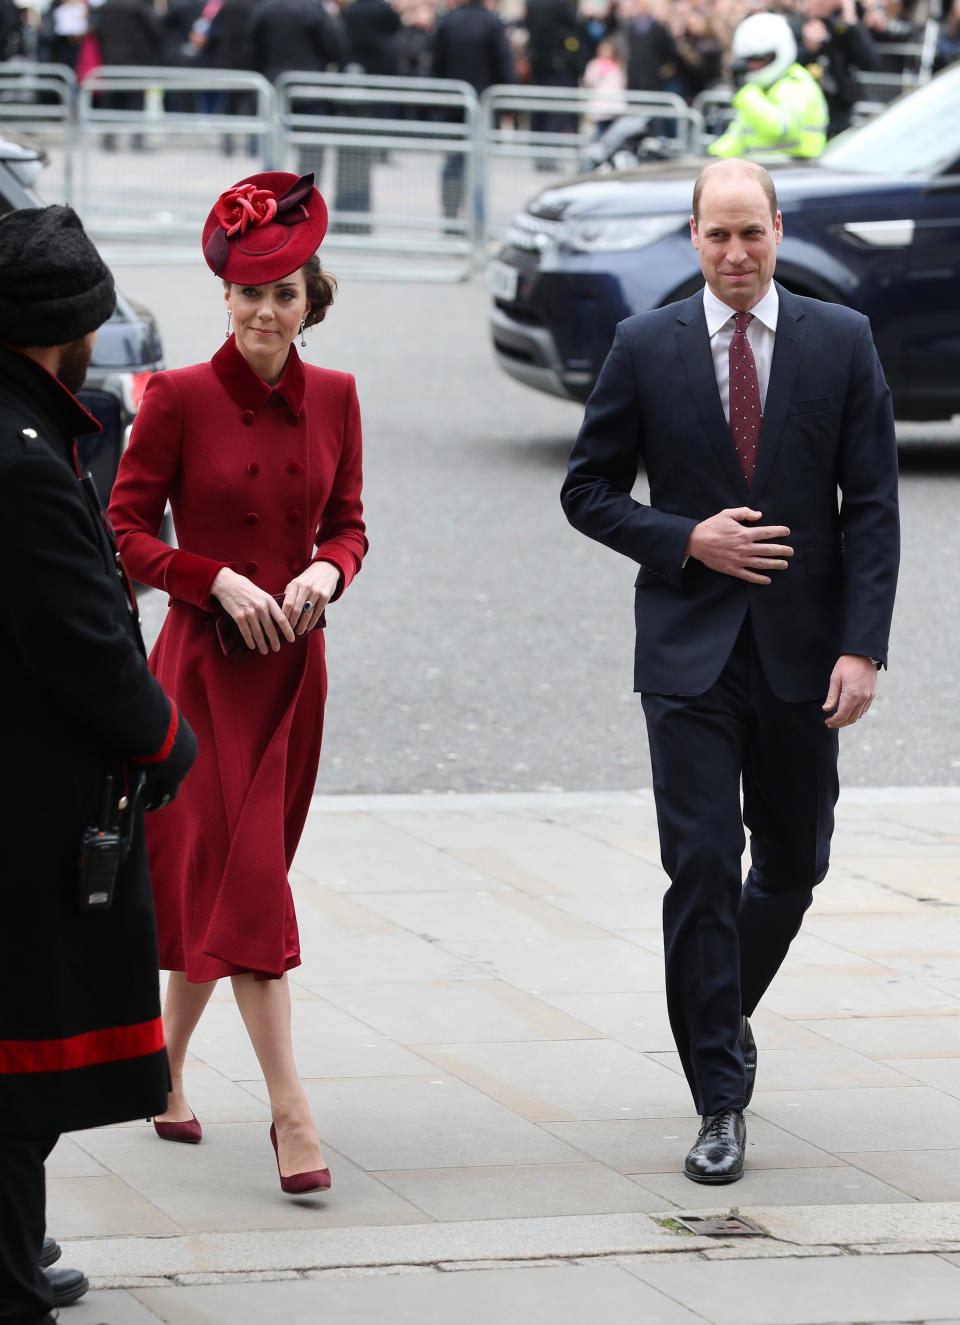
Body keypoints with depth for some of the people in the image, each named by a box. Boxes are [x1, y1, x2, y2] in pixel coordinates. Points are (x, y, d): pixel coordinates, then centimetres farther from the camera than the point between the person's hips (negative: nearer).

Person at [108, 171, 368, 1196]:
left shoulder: (333, 398, 5)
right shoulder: (179, 399, -8)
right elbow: (127, 534, -6)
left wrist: (325, 570, -8)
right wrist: (221, 582, -18)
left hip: (293, 659, 5)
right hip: (205, 660, -5)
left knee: (222, 876, 11)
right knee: (244, 877, -11)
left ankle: (165, 1066, 29)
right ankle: (289, 1110, -14)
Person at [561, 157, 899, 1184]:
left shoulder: (841, 341, 1)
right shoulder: (646, 347, 0)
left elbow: (871, 507, -1)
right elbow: (588, 491, 6)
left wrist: (862, 647, -9)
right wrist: (687, 540, -11)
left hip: (803, 654, 2)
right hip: (690, 649, -1)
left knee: (793, 865, 12)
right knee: (701, 866, -7)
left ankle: (722, 1014, 40)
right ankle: (721, 1103, -2)